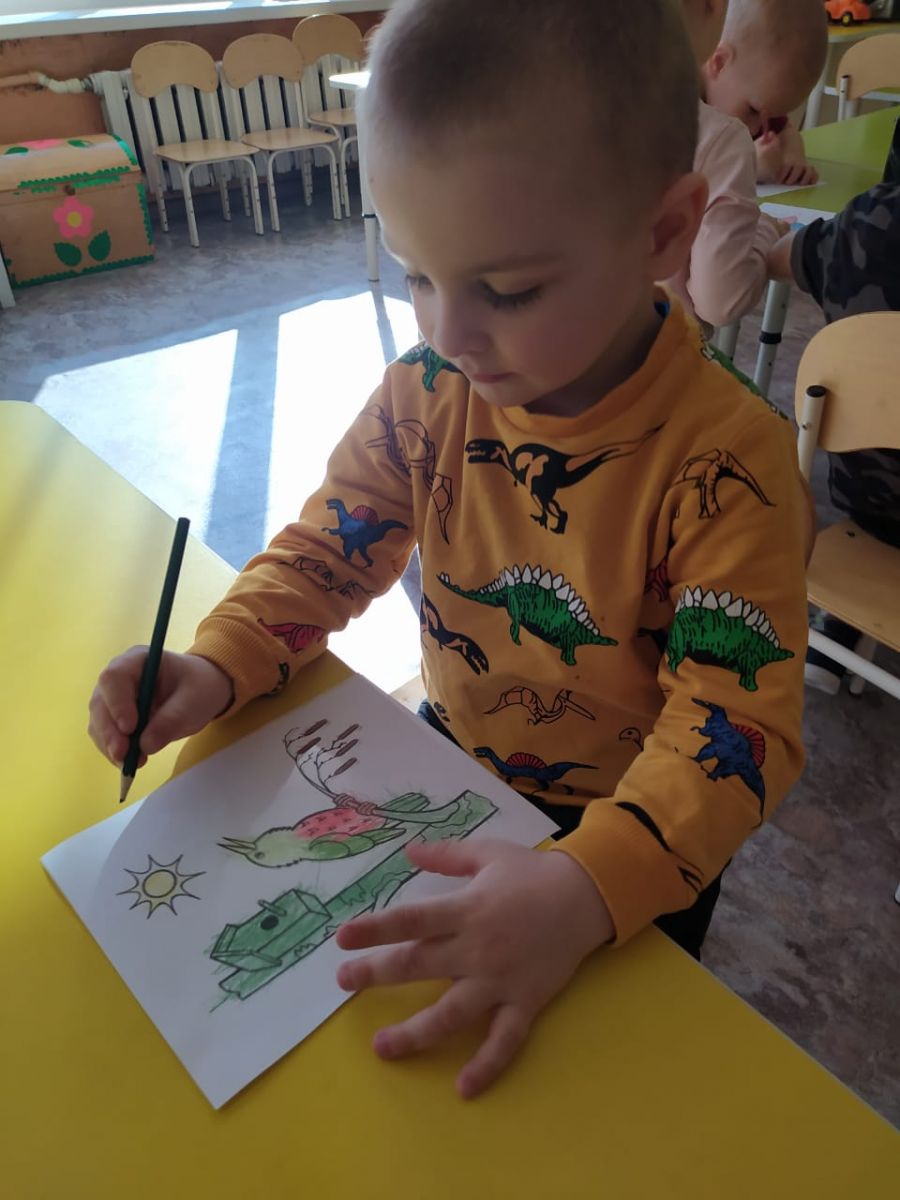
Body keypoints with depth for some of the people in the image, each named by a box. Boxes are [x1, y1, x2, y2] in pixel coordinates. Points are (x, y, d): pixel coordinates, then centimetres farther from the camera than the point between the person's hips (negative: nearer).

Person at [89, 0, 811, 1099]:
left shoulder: (725, 459, -28)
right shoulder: (427, 393, -12)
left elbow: (735, 718, -28)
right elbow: (329, 548, -3)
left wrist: (585, 889, -43)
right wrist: (218, 665, -20)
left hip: (630, 824, -3)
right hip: (456, 762, 4)